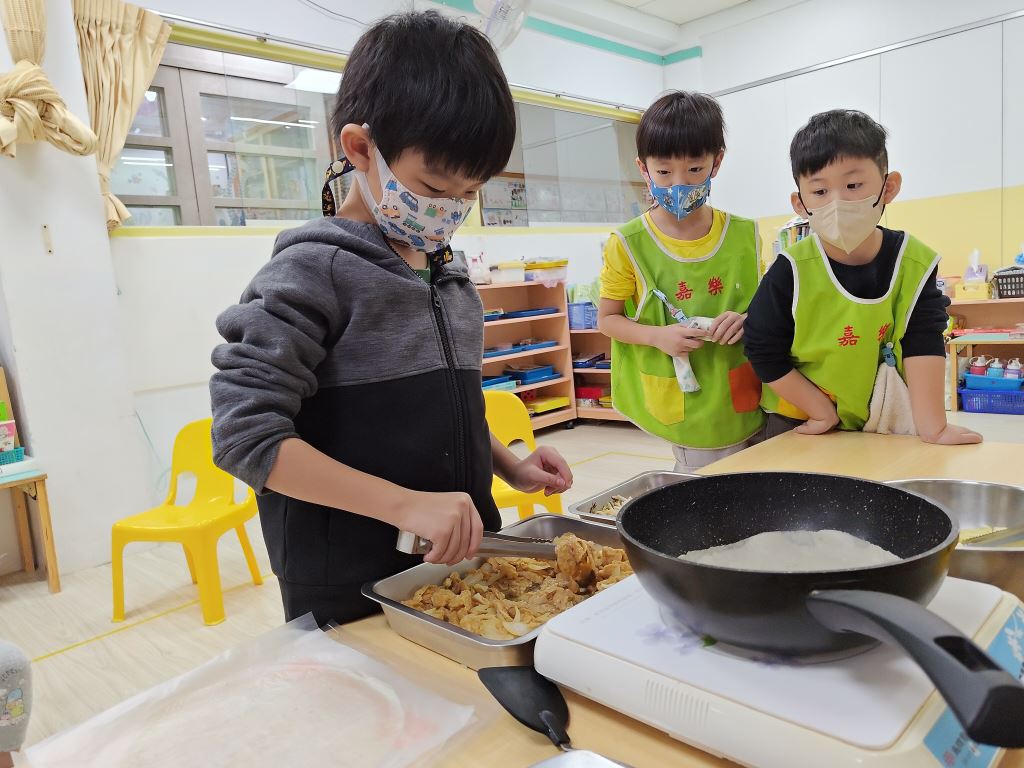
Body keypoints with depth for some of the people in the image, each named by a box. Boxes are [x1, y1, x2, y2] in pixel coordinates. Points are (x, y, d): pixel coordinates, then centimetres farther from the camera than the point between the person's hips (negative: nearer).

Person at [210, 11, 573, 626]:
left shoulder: (449, 272, 7)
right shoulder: (314, 272, -15)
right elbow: (247, 434, -21)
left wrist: (510, 466, 4)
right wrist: (405, 504, -26)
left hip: (461, 562, 7)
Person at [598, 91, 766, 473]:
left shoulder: (744, 235, 2)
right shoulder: (628, 245, -7)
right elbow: (607, 319, 0)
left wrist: (746, 321, -11)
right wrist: (658, 336, -18)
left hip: (749, 404, 3)